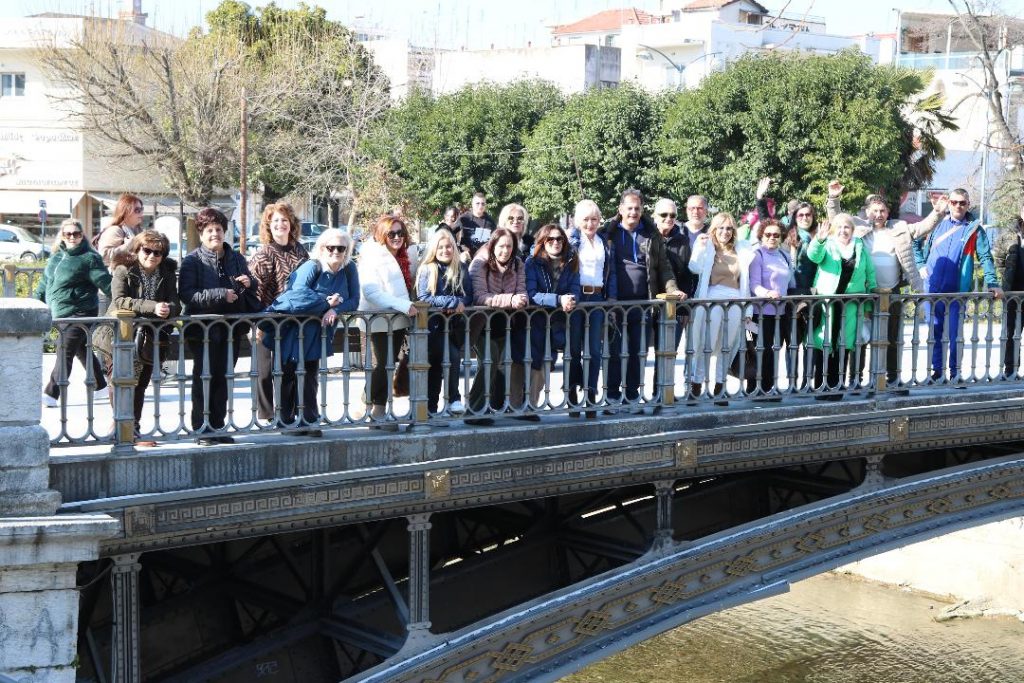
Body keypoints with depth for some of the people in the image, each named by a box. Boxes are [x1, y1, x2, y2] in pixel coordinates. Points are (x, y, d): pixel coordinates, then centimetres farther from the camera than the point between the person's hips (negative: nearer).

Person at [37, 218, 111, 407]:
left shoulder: (89, 258, -10)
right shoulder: (56, 257, 13)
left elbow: (105, 282, -13)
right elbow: (45, 283, 22)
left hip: (79, 313, -8)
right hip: (60, 314, 8)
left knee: (65, 352, -9)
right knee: (82, 350, 16)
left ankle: (51, 394, -6)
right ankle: (100, 386, 29)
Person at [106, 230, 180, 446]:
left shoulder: (167, 273, 4)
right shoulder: (123, 270, -8)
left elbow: (175, 304, -4)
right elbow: (119, 300, -22)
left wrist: (169, 309, -29)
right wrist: (152, 307, -31)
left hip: (149, 338, 4)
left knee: (140, 384, 11)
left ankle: (132, 429, 20)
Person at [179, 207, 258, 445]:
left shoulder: (236, 258, 13)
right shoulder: (192, 261, -4)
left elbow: (254, 287, 25)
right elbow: (186, 294, -15)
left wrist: (249, 282, 0)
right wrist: (220, 295, -22)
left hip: (231, 327, 5)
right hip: (204, 328, -5)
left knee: (222, 378, 9)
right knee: (204, 378, -1)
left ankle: (217, 426, 16)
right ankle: (201, 428, 4)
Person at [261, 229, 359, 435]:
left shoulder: (349, 270, 0)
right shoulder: (311, 267, -16)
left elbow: (354, 301, -4)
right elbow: (299, 293, -31)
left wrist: (335, 310, -23)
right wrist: (327, 303, -24)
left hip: (318, 331, 5)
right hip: (293, 330, -5)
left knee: (309, 376, 10)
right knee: (288, 374, 0)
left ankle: (308, 421, 14)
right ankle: (286, 420, 9)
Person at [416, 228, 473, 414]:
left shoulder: (462, 269, 11)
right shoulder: (426, 269, -1)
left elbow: (468, 297, 5)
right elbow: (423, 298, -12)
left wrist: (458, 305, -17)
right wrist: (453, 302, -17)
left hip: (455, 324, 3)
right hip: (433, 324, -3)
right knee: (453, 356, -21)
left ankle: (432, 404, 6)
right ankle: (453, 398, -9)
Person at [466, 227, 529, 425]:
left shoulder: (517, 264, 2)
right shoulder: (479, 264, -13)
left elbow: (522, 293, -4)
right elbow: (479, 296, -24)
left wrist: (520, 300, -30)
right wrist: (510, 300, -32)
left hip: (506, 323, 6)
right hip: (483, 322, -6)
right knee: (490, 360, -21)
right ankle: (474, 410, -14)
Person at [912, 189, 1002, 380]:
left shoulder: (974, 229, 0)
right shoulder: (937, 224, 7)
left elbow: (985, 258, -2)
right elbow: (916, 244, 20)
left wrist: (992, 283, -11)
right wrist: (921, 265, 9)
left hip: (958, 291, -2)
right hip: (933, 290, 2)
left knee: (955, 334, -1)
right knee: (934, 332, 6)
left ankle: (955, 372, 8)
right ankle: (936, 370, 14)